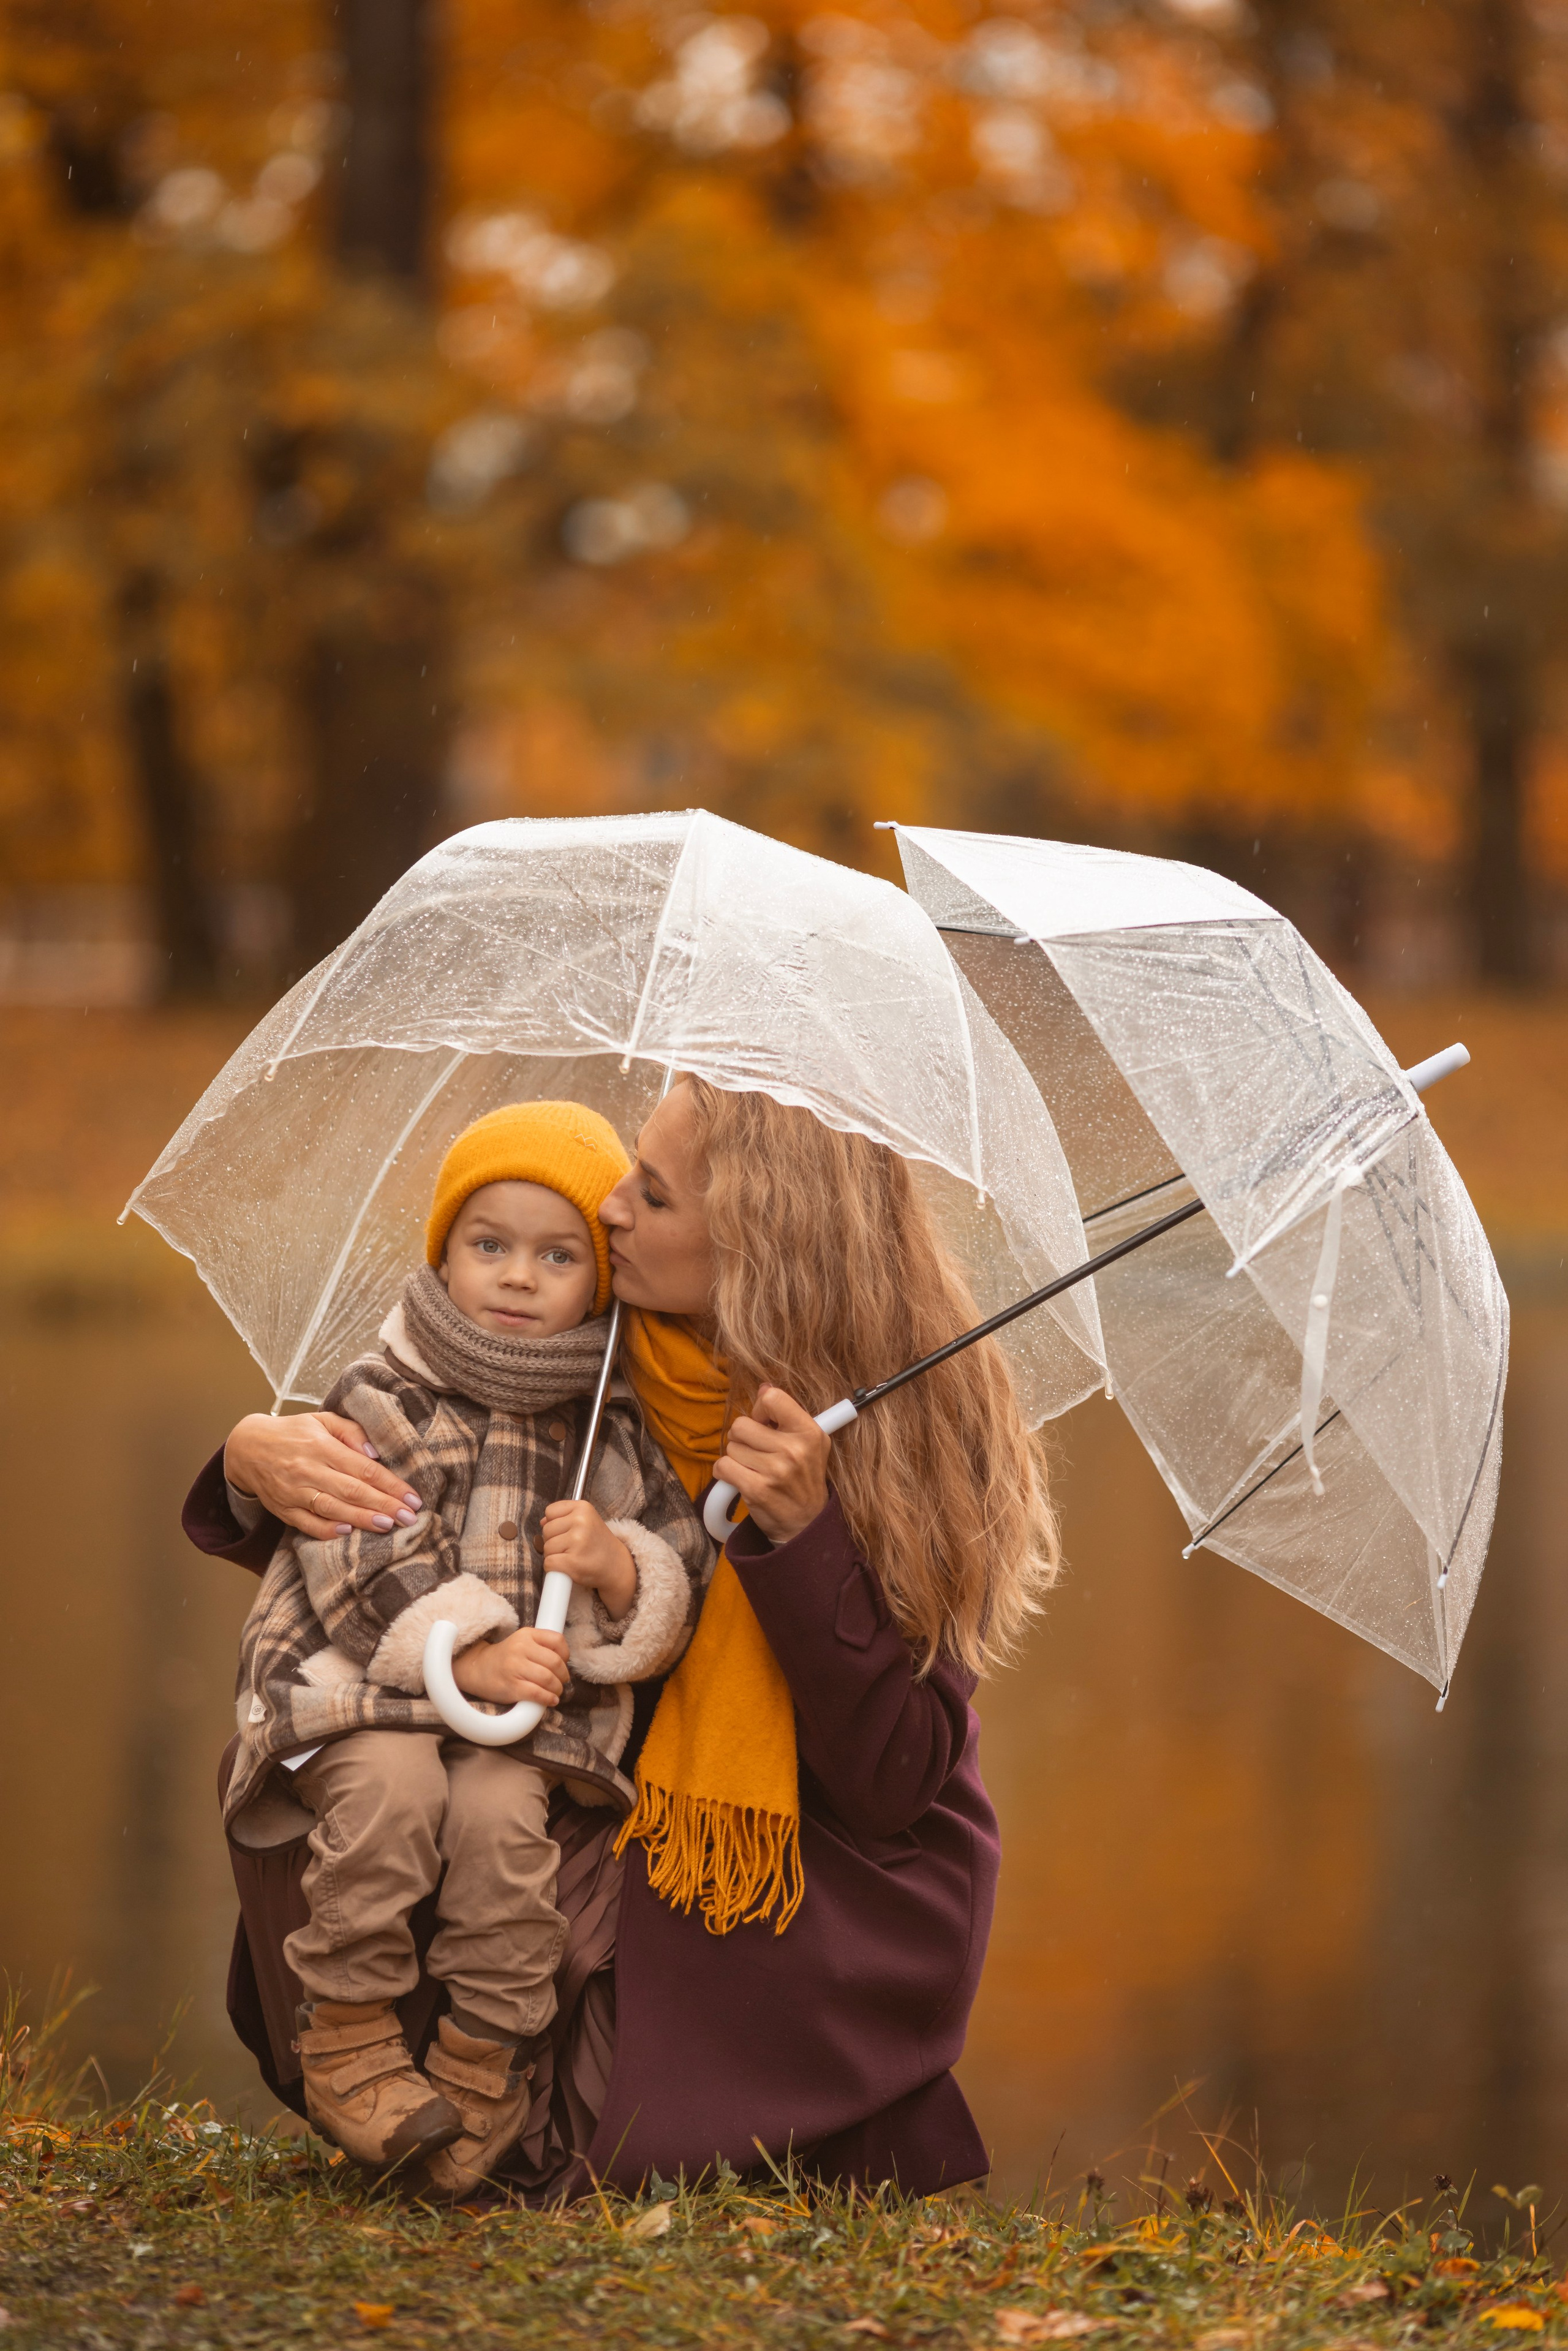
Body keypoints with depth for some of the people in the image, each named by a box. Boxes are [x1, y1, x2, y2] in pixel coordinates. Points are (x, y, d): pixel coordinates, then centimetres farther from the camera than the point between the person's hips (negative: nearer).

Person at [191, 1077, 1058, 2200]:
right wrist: (259, 1452, -21)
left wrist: (802, 1530, -34)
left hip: (849, 1889, -5)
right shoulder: (600, 1362, -9)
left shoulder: (906, 1424, -19)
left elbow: (892, 1785, -23)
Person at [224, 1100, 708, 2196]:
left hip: (534, 1709, 2)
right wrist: (469, 1653, -23)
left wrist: (618, 1568, -14)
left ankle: (482, 2065, -15)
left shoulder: (618, 1439, 11)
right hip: (364, 1690, -1)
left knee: (500, 1814, -28)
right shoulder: (379, 1405, 3)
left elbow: (674, 1603, 10)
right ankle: (348, 2035, -18)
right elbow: (362, 1571, -9)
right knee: (390, 1785, -32)